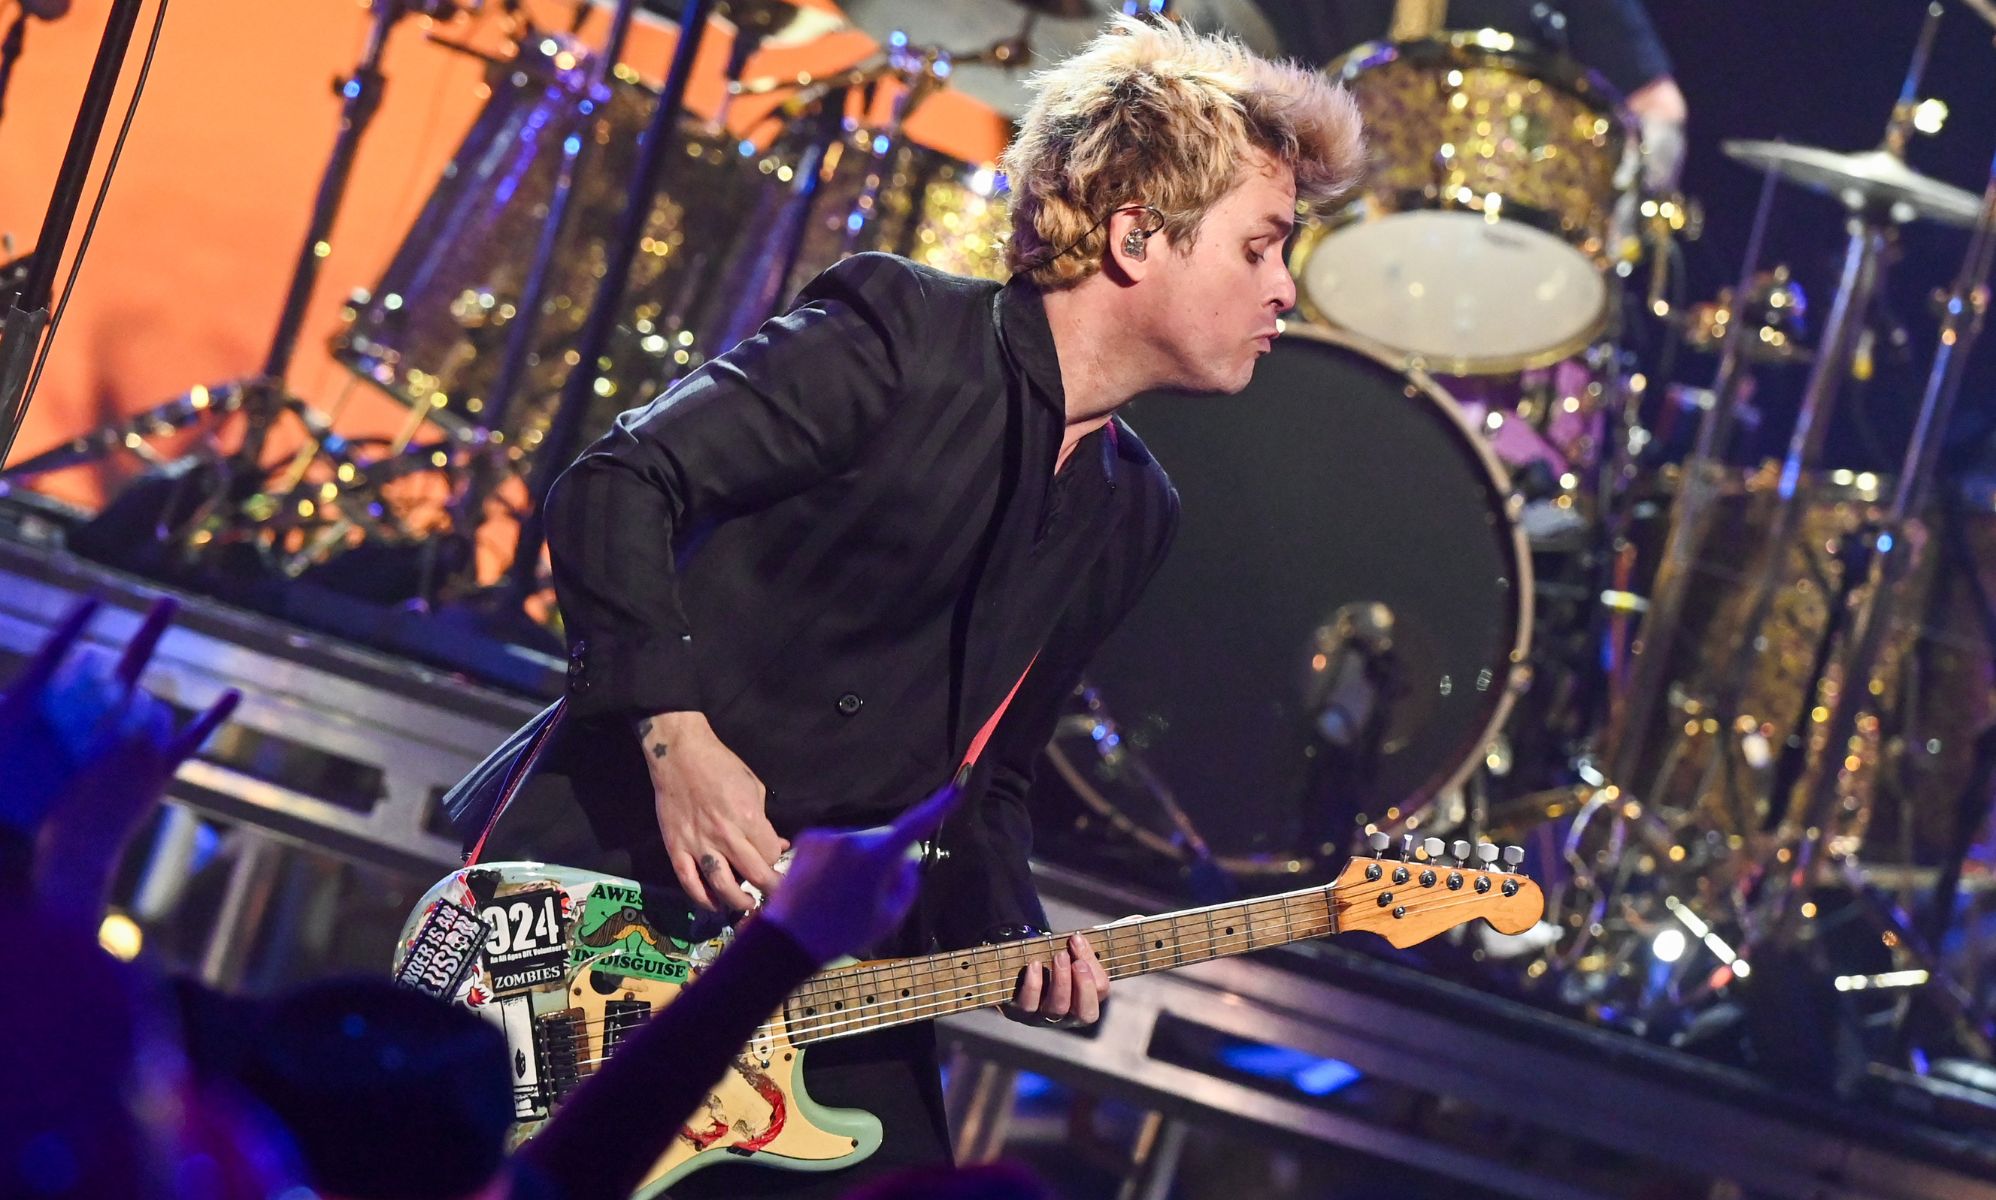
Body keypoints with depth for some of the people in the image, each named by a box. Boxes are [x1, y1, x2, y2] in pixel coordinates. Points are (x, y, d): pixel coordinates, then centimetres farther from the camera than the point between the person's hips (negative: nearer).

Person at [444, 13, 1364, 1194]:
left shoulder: (1128, 513, 11)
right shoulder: (904, 336, -11)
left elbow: (991, 772, 15)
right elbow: (614, 487, -16)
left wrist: (1012, 934, -4)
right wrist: (677, 733, -23)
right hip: (605, 881, -6)